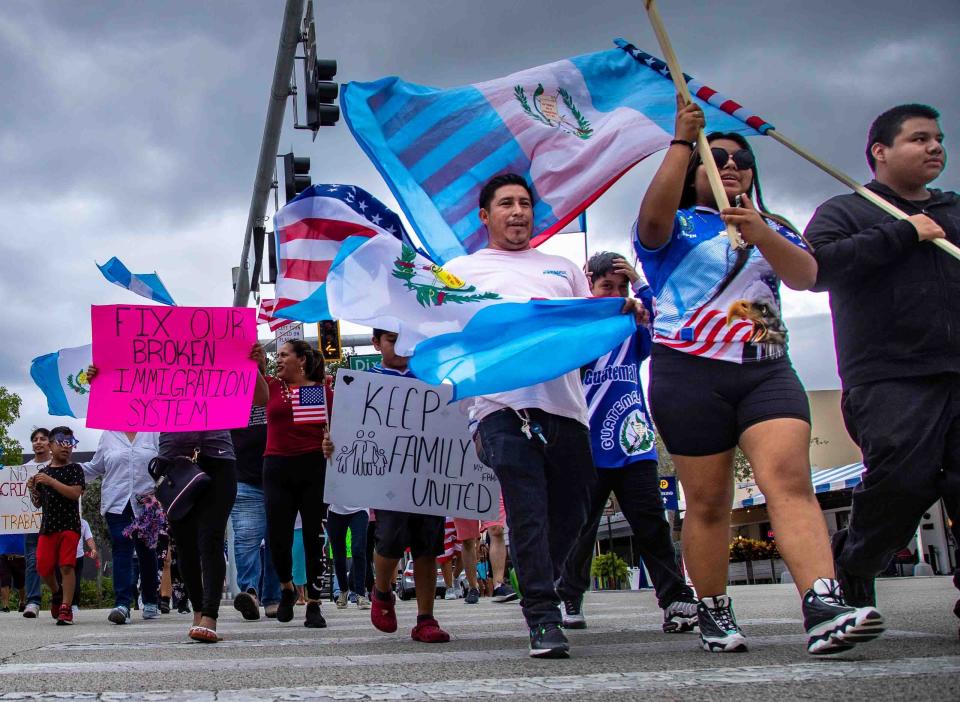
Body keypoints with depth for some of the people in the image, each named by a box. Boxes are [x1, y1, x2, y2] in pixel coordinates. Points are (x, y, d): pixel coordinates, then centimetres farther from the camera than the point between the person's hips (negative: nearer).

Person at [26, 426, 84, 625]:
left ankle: (66, 608, -7)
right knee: (43, 566, 4)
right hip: (48, 525, 4)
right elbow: (38, 503, 16)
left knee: (66, 565, -10)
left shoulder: (75, 469, 1)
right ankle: (56, 592, 34)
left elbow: (75, 493, -14)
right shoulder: (42, 472, 12)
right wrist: (32, 489, -4)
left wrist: (51, 481, -19)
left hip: (69, 525, -4)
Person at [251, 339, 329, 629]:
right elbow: (260, 396, -17)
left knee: (314, 537, 0)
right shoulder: (273, 386, 8)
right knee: (277, 537, -1)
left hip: (314, 467, -1)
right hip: (278, 467, 1)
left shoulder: (322, 390, 8)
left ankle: (314, 604, 8)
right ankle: (286, 588, 27)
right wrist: (256, 367, -35)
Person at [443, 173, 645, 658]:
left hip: (565, 403, 4)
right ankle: (543, 618, -7)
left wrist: (624, 314, 1)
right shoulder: (463, 269, 19)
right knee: (528, 513, -11)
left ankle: (537, 590, 28)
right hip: (504, 404, -4)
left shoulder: (563, 268, 28)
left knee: (570, 512, 6)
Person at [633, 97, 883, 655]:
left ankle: (824, 608, -30)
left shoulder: (773, 228, 21)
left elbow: (805, 275, -1)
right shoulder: (676, 226, 11)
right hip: (691, 373, -2)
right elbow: (653, 216, -15)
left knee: (790, 477, -18)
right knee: (708, 502, -1)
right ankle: (714, 615, 13)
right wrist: (683, 140, -15)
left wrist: (759, 232, -19)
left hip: (767, 370, 2)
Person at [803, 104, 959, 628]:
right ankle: (852, 569, 9)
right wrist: (902, 233, -8)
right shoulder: (845, 211, 11)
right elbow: (815, 267, -10)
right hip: (889, 380, -4)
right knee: (903, 481, -16)